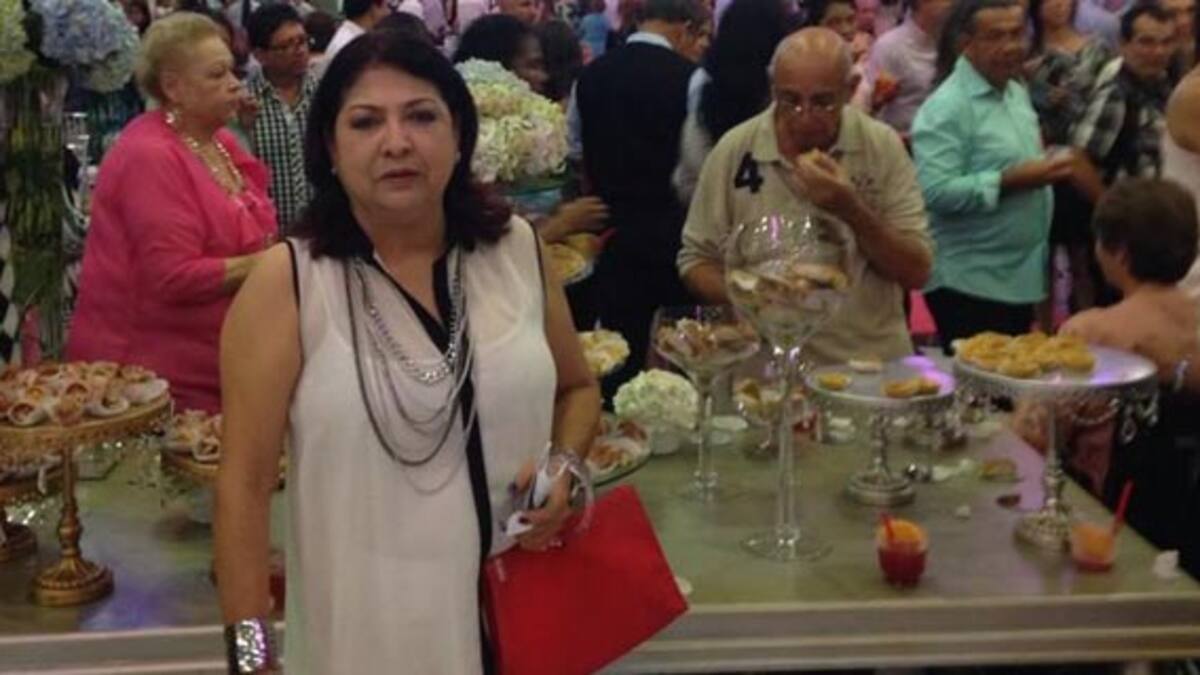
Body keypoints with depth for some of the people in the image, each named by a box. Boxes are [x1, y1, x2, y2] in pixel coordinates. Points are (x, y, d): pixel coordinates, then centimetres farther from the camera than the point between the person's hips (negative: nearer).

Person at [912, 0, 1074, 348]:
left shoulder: (1017, 92, 12)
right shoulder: (946, 107, -16)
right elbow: (934, 191, -26)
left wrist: (1046, 168, 7)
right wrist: (1009, 182, -25)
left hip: (1021, 277, 9)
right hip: (969, 284, -9)